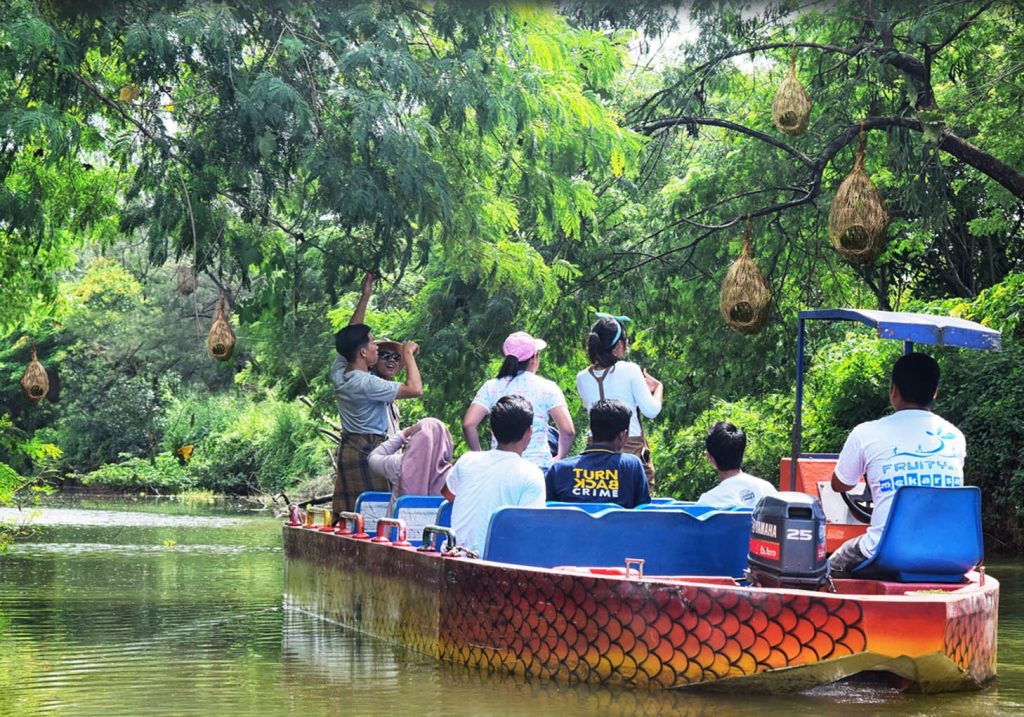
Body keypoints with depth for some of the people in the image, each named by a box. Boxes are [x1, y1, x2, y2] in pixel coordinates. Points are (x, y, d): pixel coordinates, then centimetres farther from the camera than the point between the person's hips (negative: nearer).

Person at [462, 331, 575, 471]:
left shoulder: (491, 387, 4)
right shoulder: (547, 388, -1)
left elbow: (468, 424, -4)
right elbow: (568, 430, -8)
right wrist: (559, 458, 8)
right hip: (538, 464, -2)